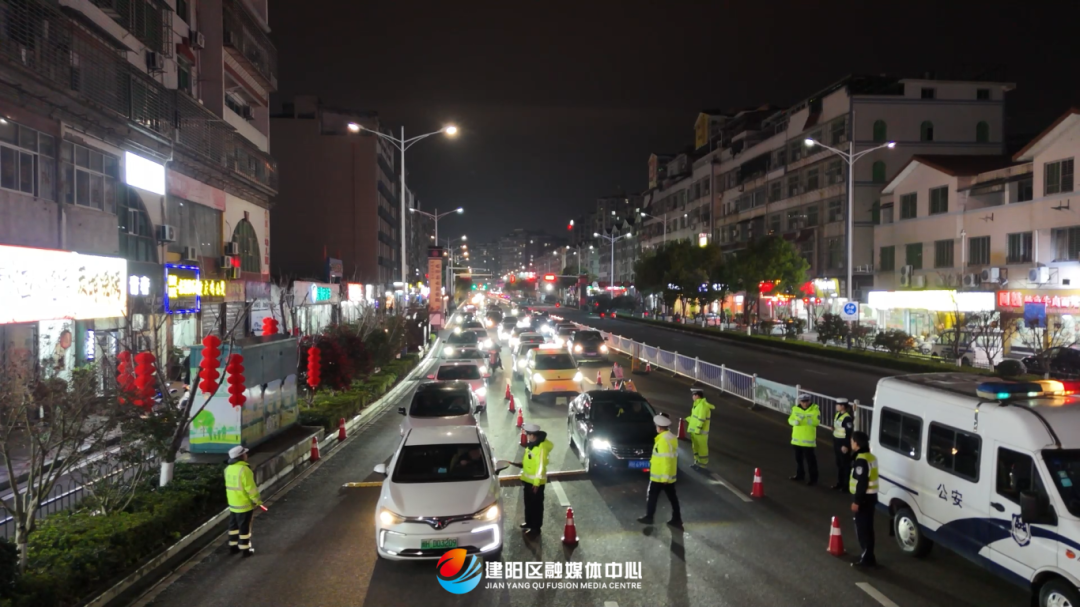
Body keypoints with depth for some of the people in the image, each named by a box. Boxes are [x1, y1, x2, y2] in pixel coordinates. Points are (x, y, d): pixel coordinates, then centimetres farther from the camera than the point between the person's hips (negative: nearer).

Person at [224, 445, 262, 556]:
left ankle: (233, 546, 29)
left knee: (233, 525, 19)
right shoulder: (244, 470, -24)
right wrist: (257, 501, -10)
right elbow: (251, 488, -22)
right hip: (244, 504, -7)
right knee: (245, 527, 4)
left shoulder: (229, 469, 1)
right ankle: (245, 549, 13)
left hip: (233, 503, 7)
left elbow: (230, 485, 11)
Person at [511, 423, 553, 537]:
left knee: (536, 505, 3)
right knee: (528, 503, 22)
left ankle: (536, 528, 14)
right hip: (528, 479, 9)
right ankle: (529, 523, 38)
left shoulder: (541, 447, -26)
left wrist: (536, 483, -23)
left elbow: (540, 467, -24)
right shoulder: (531, 444, 4)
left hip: (536, 482, -9)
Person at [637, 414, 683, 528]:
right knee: (672, 497, 12)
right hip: (670, 475, 8)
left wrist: (664, 476, -22)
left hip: (659, 475, -8)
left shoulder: (663, 440, -23)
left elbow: (666, 460, -25)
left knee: (652, 497, 8)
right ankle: (677, 520, 15)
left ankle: (648, 517, 18)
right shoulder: (672, 437, 6)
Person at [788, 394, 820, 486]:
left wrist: (805, 419, -32)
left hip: (808, 439, -5)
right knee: (798, 457, 18)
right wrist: (795, 422, -21)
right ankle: (800, 474, 35)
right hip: (797, 437, 5)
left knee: (810, 458, -2)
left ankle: (813, 478, 7)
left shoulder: (814, 409, -10)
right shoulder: (795, 409, 2)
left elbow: (816, 422, -20)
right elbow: (790, 420, 2)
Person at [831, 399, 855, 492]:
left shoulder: (847, 418, -21)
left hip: (844, 443, -9)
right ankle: (840, 483, 27)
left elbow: (849, 433, -22)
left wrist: (845, 445, -22)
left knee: (846, 465, 0)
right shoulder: (837, 415, 9)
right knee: (839, 464, 17)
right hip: (837, 442, 9)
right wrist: (834, 443, 16)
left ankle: (847, 485, 8)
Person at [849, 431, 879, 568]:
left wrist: (856, 501, -21)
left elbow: (862, 483, -24)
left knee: (862, 528, -4)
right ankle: (868, 556, 23)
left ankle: (867, 558, -1)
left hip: (864, 497, -10)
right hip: (871, 496, 10)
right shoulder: (870, 457, 11)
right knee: (866, 528, 16)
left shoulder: (861, 460, -21)